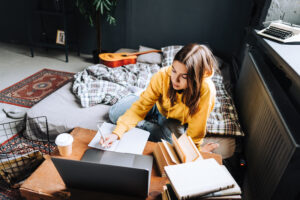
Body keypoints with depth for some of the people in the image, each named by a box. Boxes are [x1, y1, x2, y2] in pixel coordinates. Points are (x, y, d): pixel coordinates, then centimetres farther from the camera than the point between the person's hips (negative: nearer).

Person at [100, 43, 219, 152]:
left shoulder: (206, 90, -38)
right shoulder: (163, 75, -32)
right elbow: (141, 106, -29)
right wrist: (117, 133, -36)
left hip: (176, 120, -1)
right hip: (158, 107, 2)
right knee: (115, 114, -5)